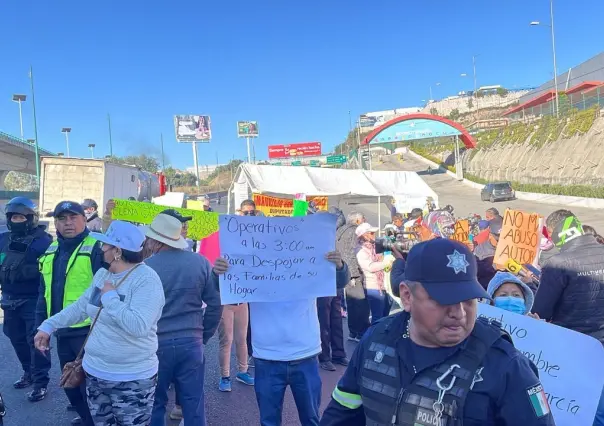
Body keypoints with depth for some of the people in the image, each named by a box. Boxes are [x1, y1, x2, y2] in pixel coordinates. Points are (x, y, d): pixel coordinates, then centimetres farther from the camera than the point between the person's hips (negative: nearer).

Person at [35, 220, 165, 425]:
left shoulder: (146, 279, -22)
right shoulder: (102, 274, 5)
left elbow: (138, 326, -33)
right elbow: (81, 306, 18)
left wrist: (110, 297, -23)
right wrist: (49, 325, 15)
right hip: (95, 372, 8)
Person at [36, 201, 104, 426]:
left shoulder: (96, 248, -14)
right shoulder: (51, 251, 10)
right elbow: (44, 292, 18)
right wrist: (41, 325, 17)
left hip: (88, 329, -8)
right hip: (62, 330, 8)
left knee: (89, 382, 3)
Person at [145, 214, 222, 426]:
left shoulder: (145, 267, -11)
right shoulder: (200, 262, -3)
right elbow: (215, 303, -1)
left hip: (155, 344, -2)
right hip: (191, 343, 2)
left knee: (154, 403, 14)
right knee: (193, 403, 12)